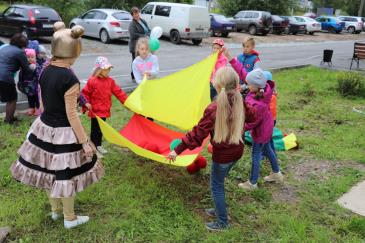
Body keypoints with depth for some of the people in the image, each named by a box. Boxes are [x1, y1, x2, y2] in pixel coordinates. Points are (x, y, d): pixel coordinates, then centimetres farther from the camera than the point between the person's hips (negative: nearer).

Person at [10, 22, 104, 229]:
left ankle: (55, 209, 43)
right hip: (63, 133, -7)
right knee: (65, 174, 9)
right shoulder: (70, 79, -23)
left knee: (49, 170, 22)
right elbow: (71, 115, -21)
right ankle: (70, 218, 28)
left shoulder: (46, 71, -1)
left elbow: (44, 102, 8)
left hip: (44, 127, 8)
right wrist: (85, 142, -15)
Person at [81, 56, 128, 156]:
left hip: (104, 110, 6)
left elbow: (118, 92, 5)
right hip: (95, 111, -6)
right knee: (95, 129, 2)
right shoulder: (92, 81, -13)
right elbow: (85, 93, -7)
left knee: (101, 129, 17)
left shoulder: (110, 81, 3)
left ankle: (98, 145, 32)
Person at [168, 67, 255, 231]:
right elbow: (250, 117, 15)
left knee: (216, 186, 12)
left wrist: (178, 150, -17)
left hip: (222, 154, -7)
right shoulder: (240, 102, -7)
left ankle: (222, 222, 25)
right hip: (237, 151, 7)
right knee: (219, 182, 26)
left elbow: (197, 133, -24)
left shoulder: (213, 109, -27)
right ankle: (219, 210, 43)